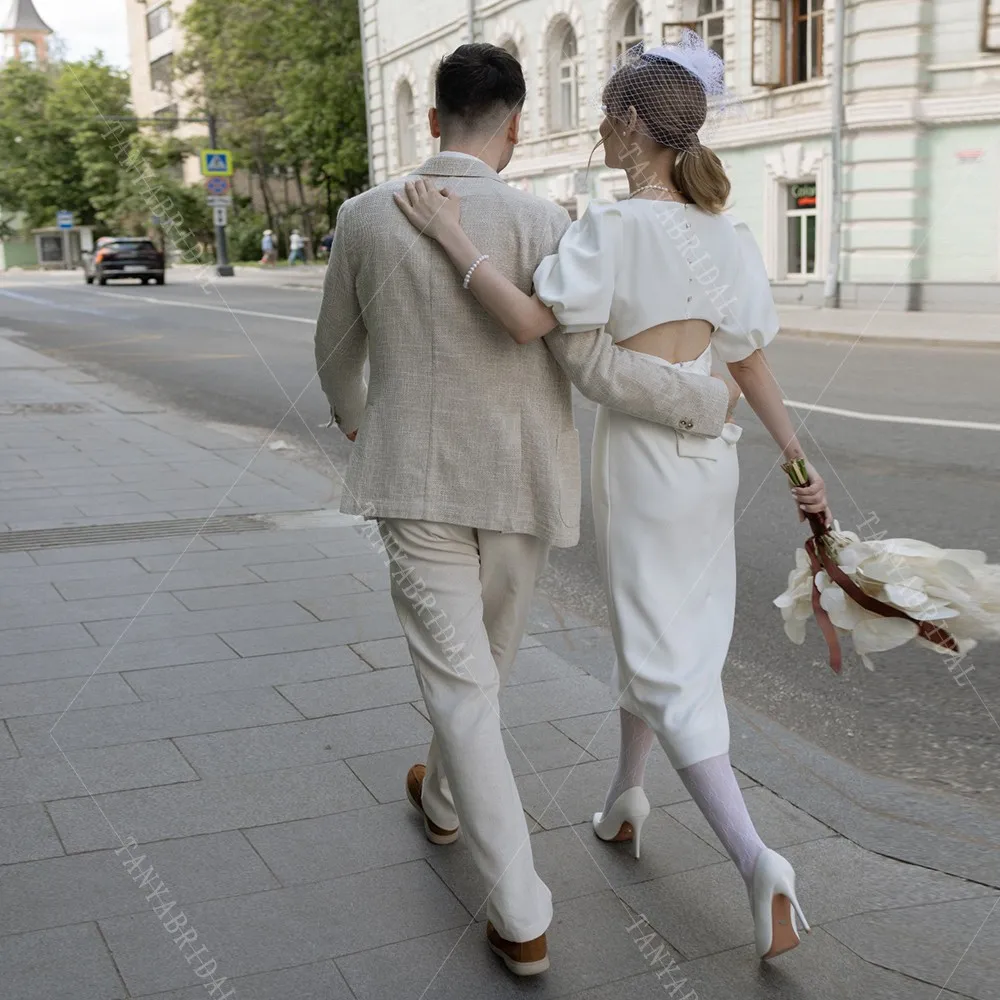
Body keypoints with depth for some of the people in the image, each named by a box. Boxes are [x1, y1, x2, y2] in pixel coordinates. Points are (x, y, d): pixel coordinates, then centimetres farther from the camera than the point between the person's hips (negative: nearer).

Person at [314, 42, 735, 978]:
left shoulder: (366, 216, -4)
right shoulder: (540, 222, -13)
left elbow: (337, 349, 9)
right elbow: (592, 366, -18)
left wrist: (349, 412, 32)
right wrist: (709, 401, -2)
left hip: (416, 479, 0)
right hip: (518, 480, 1)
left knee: (457, 683, 0)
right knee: (480, 653, 25)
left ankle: (521, 916, -2)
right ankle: (441, 797, 48)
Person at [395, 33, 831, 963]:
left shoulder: (615, 225, -17)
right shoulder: (727, 234, 4)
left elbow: (529, 320, -28)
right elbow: (751, 360, 6)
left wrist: (455, 235, -21)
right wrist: (798, 462, 12)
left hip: (640, 450, -7)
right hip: (710, 451, 7)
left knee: (662, 656, -1)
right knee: (670, 630, 21)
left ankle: (754, 858, -9)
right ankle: (625, 798, 39)